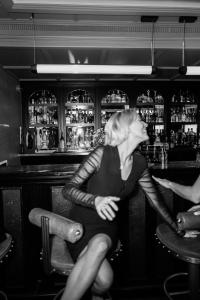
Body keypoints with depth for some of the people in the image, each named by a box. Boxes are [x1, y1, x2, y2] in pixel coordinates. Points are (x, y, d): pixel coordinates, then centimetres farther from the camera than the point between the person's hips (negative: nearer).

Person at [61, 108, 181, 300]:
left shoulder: (140, 164, -2)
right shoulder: (102, 154, -18)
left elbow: (155, 200, 12)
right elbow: (68, 189, -16)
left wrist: (178, 230, 19)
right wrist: (95, 200, -35)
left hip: (108, 227, 4)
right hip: (83, 222, -3)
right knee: (105, 278, -30)